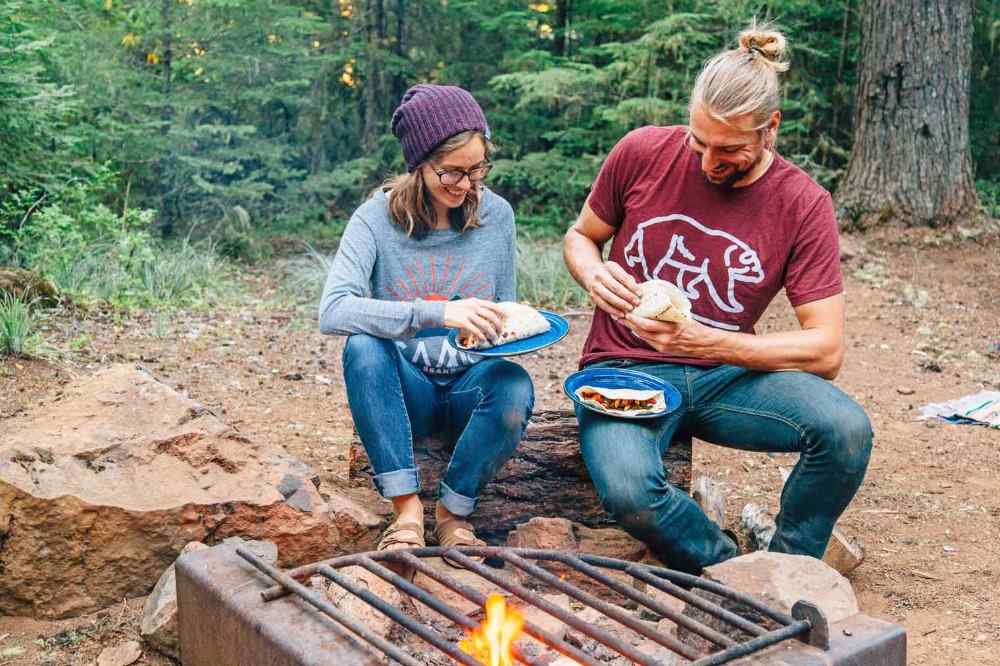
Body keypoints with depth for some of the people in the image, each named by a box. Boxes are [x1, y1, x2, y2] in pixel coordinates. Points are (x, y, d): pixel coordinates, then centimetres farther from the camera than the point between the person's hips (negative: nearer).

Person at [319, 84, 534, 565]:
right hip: (405, 390, -1)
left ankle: (453, 513, -11)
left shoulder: (496, 214, -1)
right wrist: (437, 313, -37)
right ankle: (407, 509, -27)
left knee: (514, 387, -32)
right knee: (363, 348, -33)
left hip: (469, 385, 2)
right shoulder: (378, 218, -11)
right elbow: (333, 312, -27)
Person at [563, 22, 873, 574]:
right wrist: (595, 274, -14)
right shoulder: (642, 152, -5)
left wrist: (709, 342, -23)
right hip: (626, 371, -1)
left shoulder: (803, 204, -7)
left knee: (847, 428, -28)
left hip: (724, 377, 1)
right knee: (628, 490, -34)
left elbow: (825, 351, -10)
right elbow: (580, 236, 12)